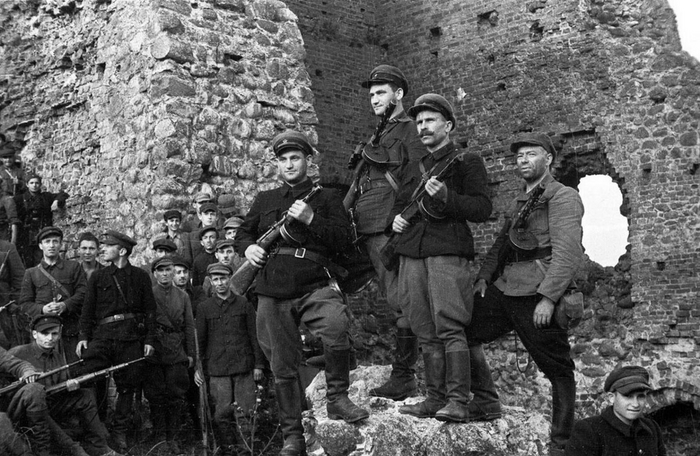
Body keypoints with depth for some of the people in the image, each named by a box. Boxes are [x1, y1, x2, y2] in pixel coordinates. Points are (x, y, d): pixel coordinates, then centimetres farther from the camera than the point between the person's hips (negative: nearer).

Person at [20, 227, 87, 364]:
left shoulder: (74, 267, 11)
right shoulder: (31, 273, 14)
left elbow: (83, 293, 2)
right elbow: (25, 303, 9)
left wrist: (65, 305, -15)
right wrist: (42, 309, -11)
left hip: (70, 330, 0)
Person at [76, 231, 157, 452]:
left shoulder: (140, 276, 8)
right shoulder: (97, 277, 12)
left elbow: (150, 310, 6)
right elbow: (88, 309, 9)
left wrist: (149, 340, -1)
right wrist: (83, 336, -2)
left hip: (132, 337, 0)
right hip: (103, 334, 0)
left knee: (127, 385, 5)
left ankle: (119, 432, 19)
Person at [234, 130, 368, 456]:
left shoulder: (325, 198, 11)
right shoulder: (265, 200, 21)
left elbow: (343, 238, 0)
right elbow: (242, 232, 27)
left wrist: (311, 219, -12)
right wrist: (247, 247, 5)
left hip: (315, 287, -3)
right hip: (273, 293, 3)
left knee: (336, 329, -33)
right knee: (282, 367, 6)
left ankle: (337, 397, -10)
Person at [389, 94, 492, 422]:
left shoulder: (467, 162, 7)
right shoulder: (414, 169, 25)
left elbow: (483, 209, -2)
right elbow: (398, 206, 31)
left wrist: (446, 197, -16)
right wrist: (395, 219, 8)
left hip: (448, 251, -6)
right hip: (411, 253, 6)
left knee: (449, 328, -13)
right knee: (426, 333, 4)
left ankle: (458, 402, -11)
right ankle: (435, 399, 9)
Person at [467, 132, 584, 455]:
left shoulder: (563, 197, -5)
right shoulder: (519, 202, 23)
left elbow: (568, 254, -16)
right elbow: (501, 243, 22)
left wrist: (548, 297, -22)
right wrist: (485, 275, 6)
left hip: (538, 293, -9)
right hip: (505, 288, 9)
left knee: (557, 369, -3)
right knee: (464, 329, 10)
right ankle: (485, 402, 20)